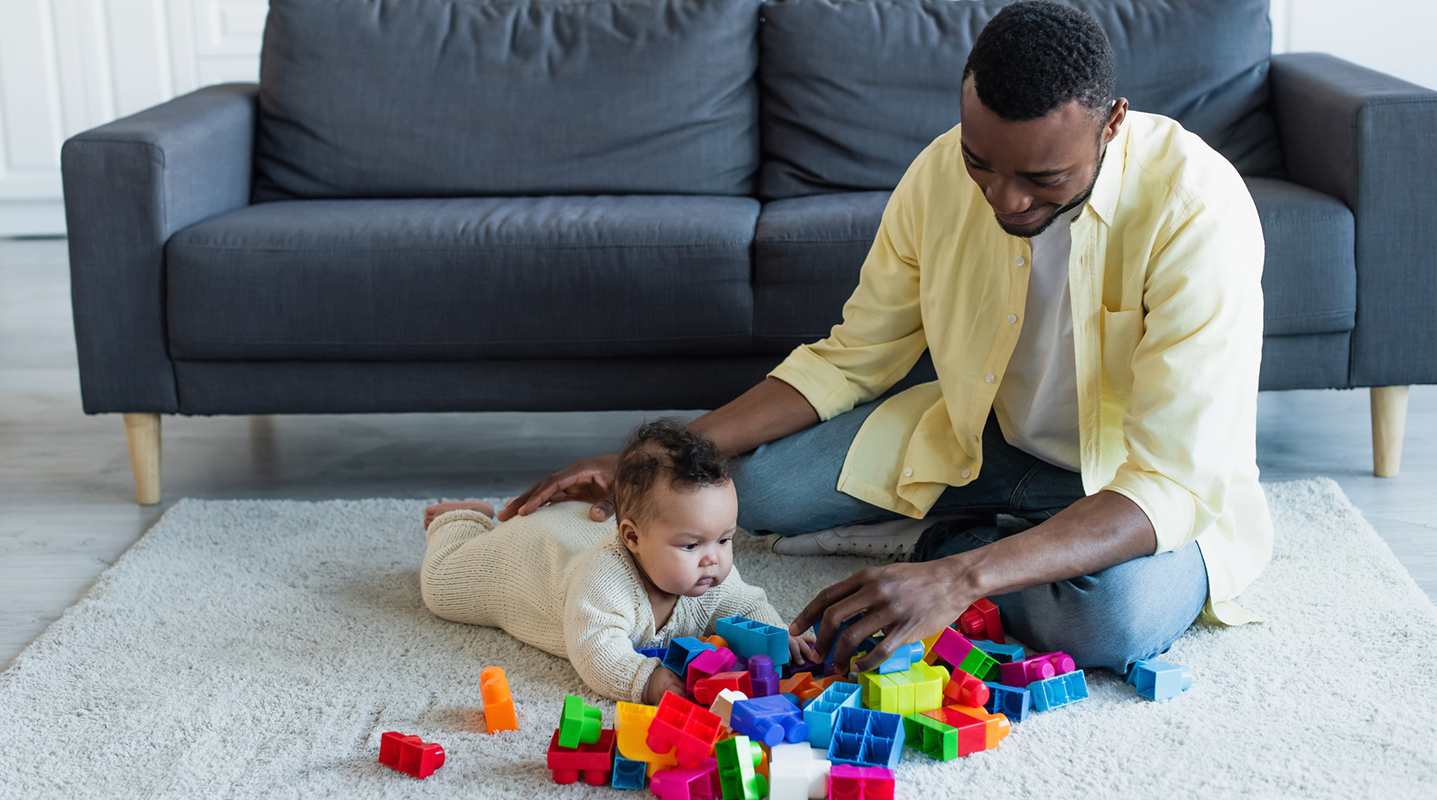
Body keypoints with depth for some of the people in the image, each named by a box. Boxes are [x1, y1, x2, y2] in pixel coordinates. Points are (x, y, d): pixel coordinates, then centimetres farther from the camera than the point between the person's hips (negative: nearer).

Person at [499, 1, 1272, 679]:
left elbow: (1168, 482, -36)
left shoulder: (1195, 208, -31)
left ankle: (936, 541, -8)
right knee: (755, 484, -14)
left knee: (1114, 613, -38)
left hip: (1153, 481, -3)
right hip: (989, 438, 4)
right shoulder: (942, 174, -15)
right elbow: (850, 361, -3)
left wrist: (960, 579, -49)